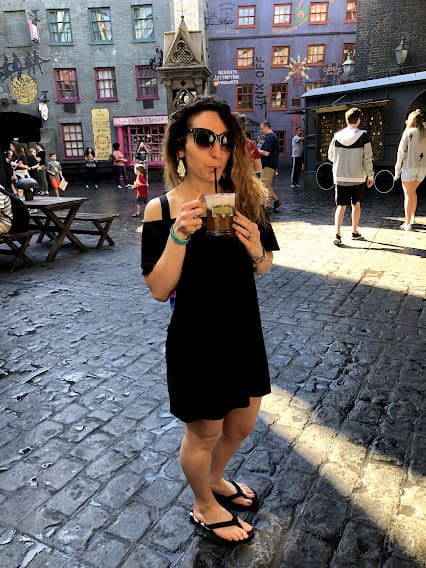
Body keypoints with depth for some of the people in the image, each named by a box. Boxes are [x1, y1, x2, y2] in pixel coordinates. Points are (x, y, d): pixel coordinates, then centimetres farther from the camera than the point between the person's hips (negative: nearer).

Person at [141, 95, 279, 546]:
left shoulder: (243, 198, -5)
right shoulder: (161, 209, -14)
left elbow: (262, 268, 5)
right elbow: (159, 289, -16)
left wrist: (257, 250, -18)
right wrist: (179, 234, -29)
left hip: (244, 332, 5)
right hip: (196, 340, -4)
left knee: (242, 424, 23)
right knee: (203, 432, 16)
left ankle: (215, 480, 54)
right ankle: (204, 507, 46)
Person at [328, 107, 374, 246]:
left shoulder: (337, 136, -2)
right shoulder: (363, 136, -8)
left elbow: (331, 156, 7)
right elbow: (368, 158, -6)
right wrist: (370, 175, 4)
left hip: (340, 177, 1)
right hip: (358, 177, -1)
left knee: (341, 206, 4)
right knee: (356, 204, 16)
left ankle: (337, 235, -9)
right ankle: (355, 232, 25)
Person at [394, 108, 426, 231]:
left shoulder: (408, 132, -6)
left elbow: (401, 152, -6)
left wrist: (397, 170, -2)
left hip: (409, 167, -5)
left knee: (408, 195, 2)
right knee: (413, 192, 22)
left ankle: (408, 223, 3)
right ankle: (412, 217, 30)